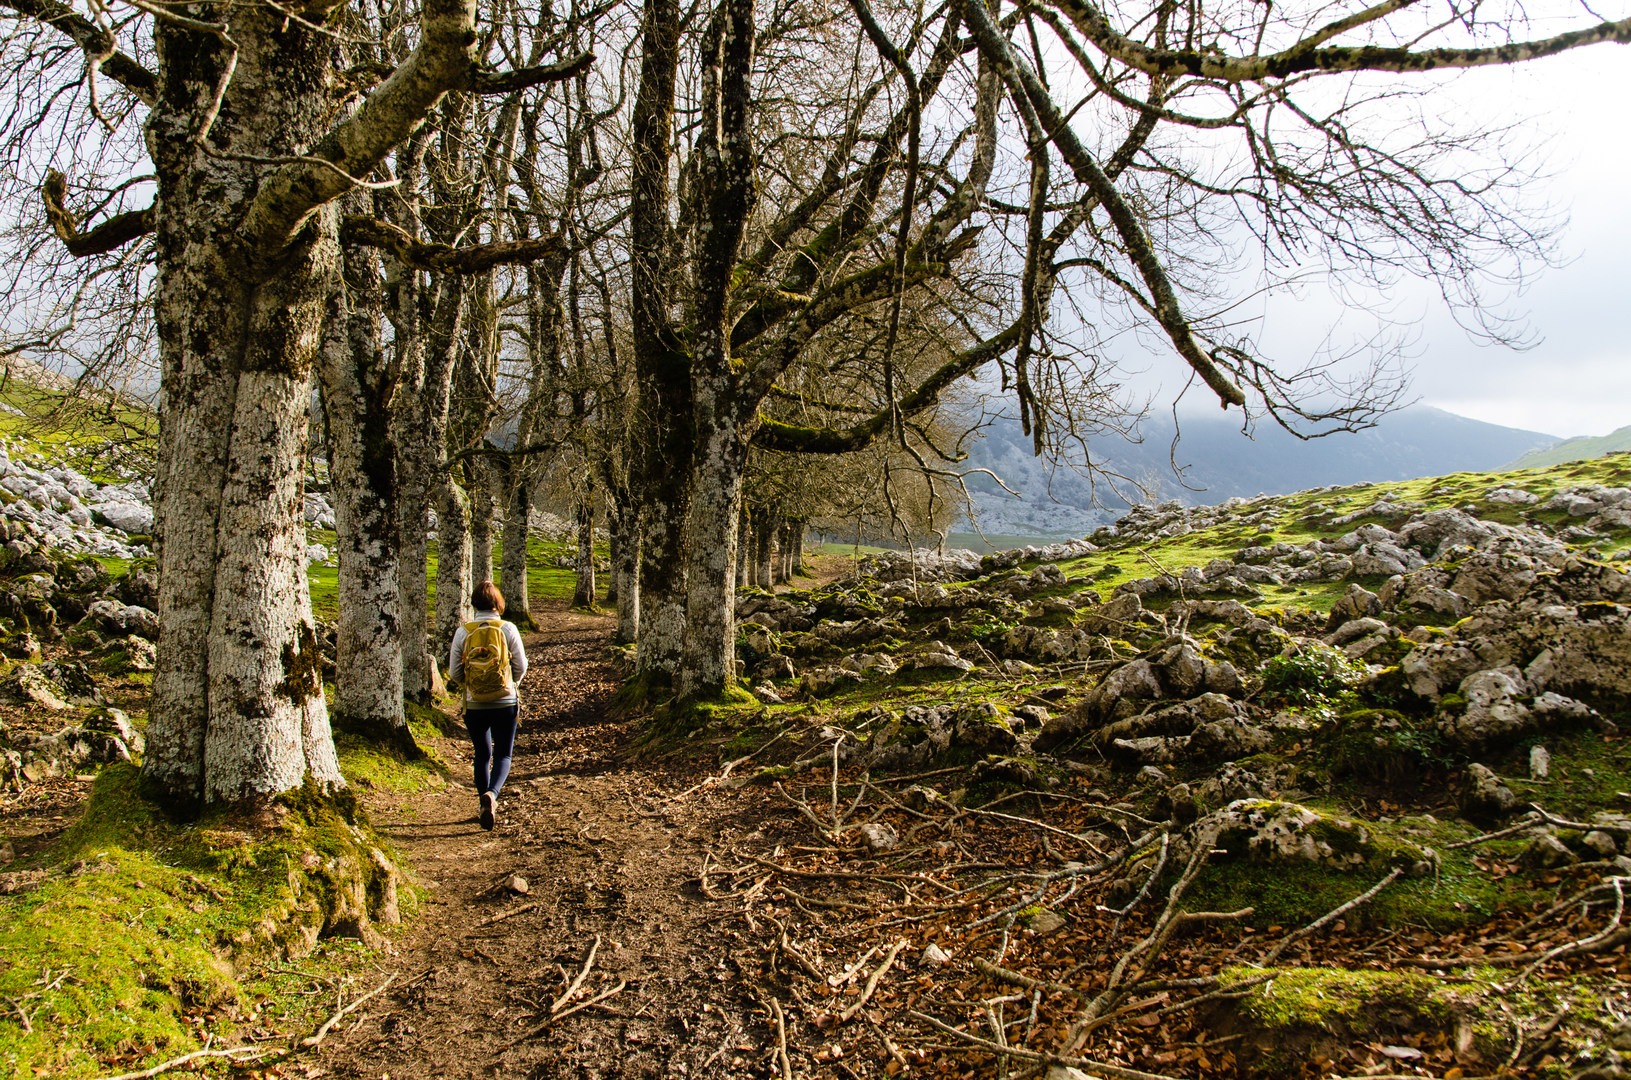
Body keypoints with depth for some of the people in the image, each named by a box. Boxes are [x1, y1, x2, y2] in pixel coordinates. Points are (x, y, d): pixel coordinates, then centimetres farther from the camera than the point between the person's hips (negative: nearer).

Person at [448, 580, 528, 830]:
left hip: (474, 706, 2)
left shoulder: (463, 632, -6)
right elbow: (521, 666, -3)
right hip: (505, 704, -1)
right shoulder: (508, 629, -9)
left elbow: (454, 673, -1)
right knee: (503, 755, 9)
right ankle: (491, 794, -17)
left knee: (483, 755, 18)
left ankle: (486, 806, 22)